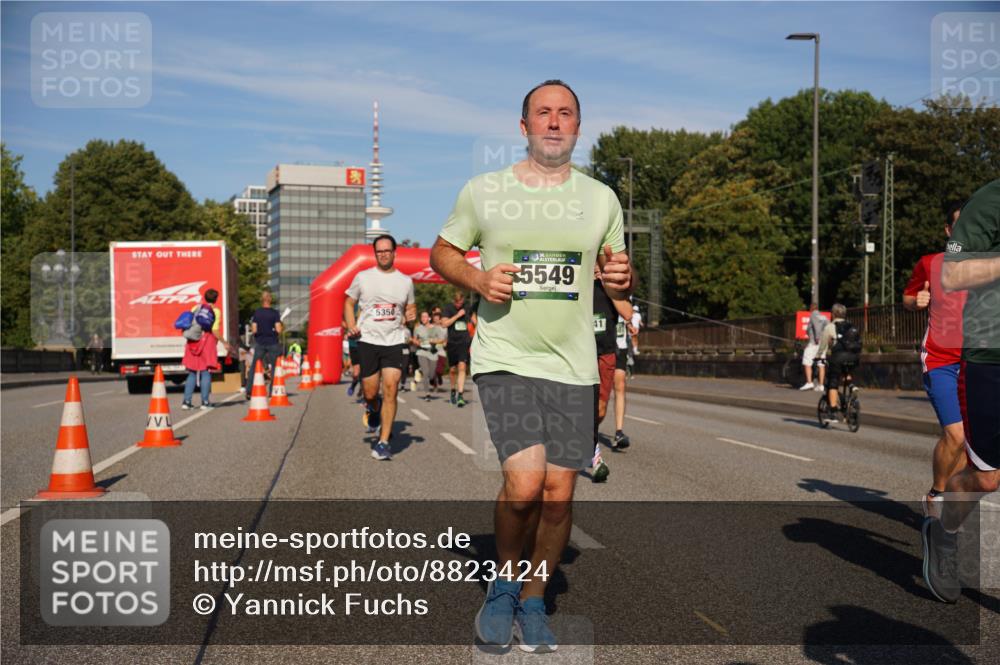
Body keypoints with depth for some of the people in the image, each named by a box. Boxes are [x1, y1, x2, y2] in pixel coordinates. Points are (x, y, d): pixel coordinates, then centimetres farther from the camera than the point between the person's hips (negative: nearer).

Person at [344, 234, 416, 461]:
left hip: (395, 342, 0)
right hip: (368, 340, 0)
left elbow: (411, 308, 21)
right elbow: (349, 303, 13)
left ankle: (383, 442, -6)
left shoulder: (405, 281, 9)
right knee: (370, 393, 2)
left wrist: (411, 315, -3)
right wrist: (351, 326, -3)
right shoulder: (363, 277, 6)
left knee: (390, 389, -12)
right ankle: (374, 411, 41)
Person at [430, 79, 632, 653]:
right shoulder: (484, 191, 2)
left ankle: (533, 603, 23)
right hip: (505, 358, -3)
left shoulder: (600, 198, 9)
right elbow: (442, 252, 12)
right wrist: (478, 279, -8)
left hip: (573, 365, 3)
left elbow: (617, 279, 17)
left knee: (559, 491, 3)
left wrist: (623, 278, -7)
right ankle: (504, 584, 11)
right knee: (525, 482, -18)